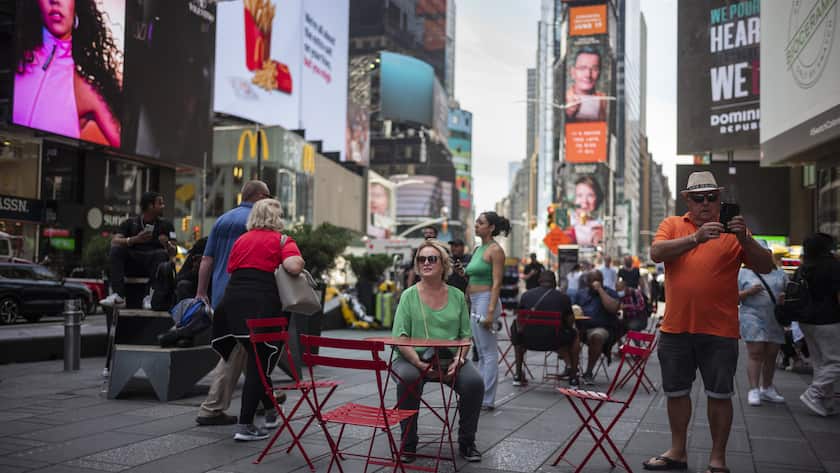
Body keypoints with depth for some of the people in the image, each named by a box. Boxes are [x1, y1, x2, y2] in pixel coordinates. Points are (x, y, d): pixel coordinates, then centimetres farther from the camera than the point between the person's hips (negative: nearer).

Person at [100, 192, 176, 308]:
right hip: (131, 263, 0)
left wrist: (167, 244, -18)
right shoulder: (130, 223, 14)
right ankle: (118, 296, -38)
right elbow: (114, 241, -3)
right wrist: (135, 239, -20)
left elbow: (173, 252, 5)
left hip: (152, 263, 0)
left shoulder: (165, 225, 15)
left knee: (161, 254, -30)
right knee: (117, 250, -26)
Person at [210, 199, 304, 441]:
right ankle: (245, 425, -1)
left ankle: (270, 410, 34)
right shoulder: (282, 240, 3)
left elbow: (230, 269, 20)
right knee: (259, 364, 2)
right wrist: (299, 260, 7)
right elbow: (294, 267, -14)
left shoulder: (241, 240, 19)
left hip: (231, 302, 6)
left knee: (255, 360, 20)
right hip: (262, 305, -6)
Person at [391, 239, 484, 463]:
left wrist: (458, 360, -11)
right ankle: (408, 444, -15)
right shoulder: (409, 295, 2)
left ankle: (466, 442, -3)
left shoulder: (457, 296, 10)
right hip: (414, 358, -2)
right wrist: (420, 363, -22)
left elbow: (466, 335, 9)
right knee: (407, 379, -34)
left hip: (450, 359, 2)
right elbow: (400, 338, -6)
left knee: (475, 382, -25)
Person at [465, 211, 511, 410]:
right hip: (474, 303, 9)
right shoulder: (478, 249, 16)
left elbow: (496, 283, -15)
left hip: (486, 301, -9)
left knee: (489, 353, -4)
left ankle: (487, 400, 0)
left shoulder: (495, 250, -9)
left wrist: (491, 312, -21)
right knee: (481, 353, 13)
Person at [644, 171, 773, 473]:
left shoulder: (732, 230, 3)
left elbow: (765, 267, -3)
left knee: (719, 395, 4)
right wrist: (696, 238, -25)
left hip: (719, 330, -2)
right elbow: (656, 253, -13)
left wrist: (744, 239, -20)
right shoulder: (673, 225, 6)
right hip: (675, 327, 2)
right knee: (676, 392, 13)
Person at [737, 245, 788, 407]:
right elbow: (734, 296, 1)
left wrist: (786, 297, -6)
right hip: (753, 318, -4)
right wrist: (750, 292, -16)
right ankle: (754, 390, -9)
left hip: (776, 320, 4)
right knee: (755, 353, -10)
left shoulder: (779, 273, 13)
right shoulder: (743, 273, 3)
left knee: (771, 355, 8)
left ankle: (767, 389, 20)